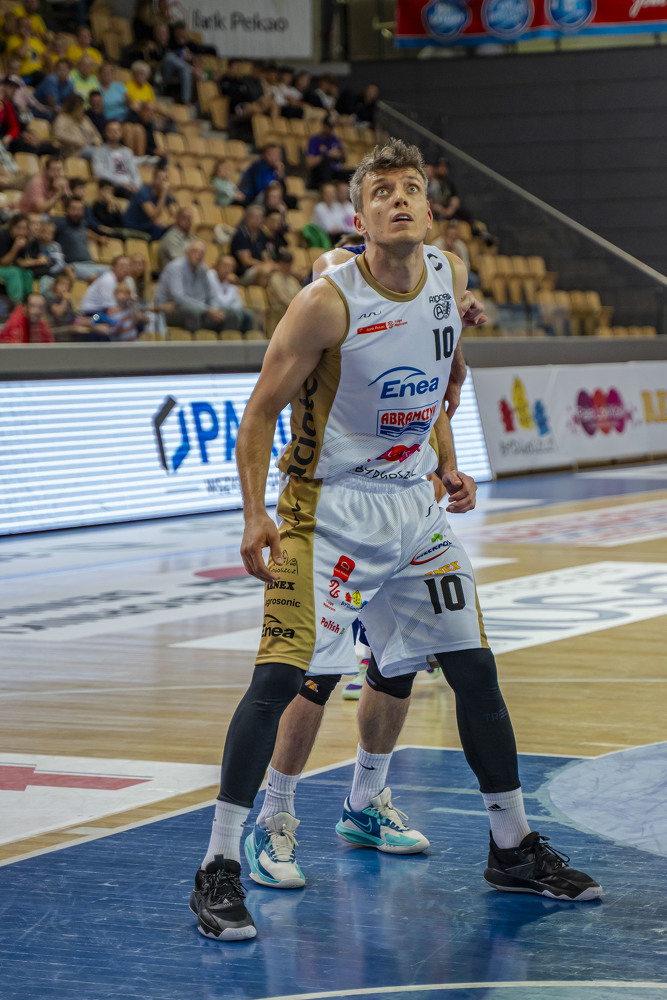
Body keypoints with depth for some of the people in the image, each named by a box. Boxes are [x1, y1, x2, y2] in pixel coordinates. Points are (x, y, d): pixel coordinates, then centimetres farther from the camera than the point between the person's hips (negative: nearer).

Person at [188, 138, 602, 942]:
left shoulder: (449, 278, -1)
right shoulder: (328, 302, -19)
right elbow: (261, 409, -12)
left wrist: (446, 467, 14)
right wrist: (255, 516, -19)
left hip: (415, 506, 6)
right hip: (331, 507, -6)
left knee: (473, 668, 10)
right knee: (281, 674, -16)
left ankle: (513, 850, 25)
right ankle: (218, 869, -9)